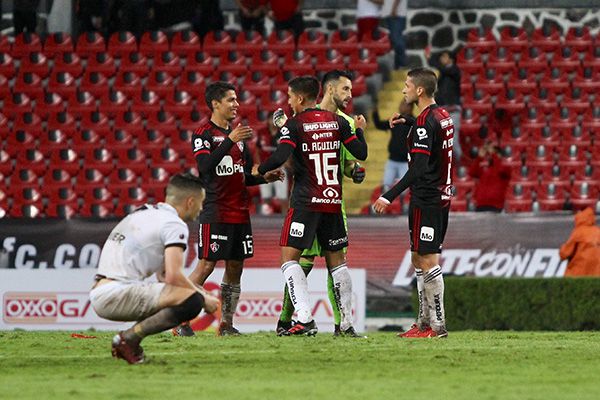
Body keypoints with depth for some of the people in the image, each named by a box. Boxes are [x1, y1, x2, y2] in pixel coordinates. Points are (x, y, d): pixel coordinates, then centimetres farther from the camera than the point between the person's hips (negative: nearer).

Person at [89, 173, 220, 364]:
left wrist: (199, 291, 21)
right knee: (192, 301, -19)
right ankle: (129, 338, -14)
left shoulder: (145, 212, 23)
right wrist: (204, 298, -1)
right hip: (117, 295, -10)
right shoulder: (174, 224, -6)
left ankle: (129, 340, 8)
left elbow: (164, 275, 29)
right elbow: (173, 276, -16)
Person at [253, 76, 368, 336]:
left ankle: (305, 320, -17)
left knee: (289, 257, -3)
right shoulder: (337, 121, 8)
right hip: (334, 200, 5)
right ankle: (347, 322, 12)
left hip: (306, 202, -5)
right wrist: (360, 130, 29)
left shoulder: (294, 124, -6)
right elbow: (361, 153, 9)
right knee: (336, 260, 13)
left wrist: (260, 170, 2)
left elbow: (281, 157, -18)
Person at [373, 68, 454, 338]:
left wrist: (390, 196, -26)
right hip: (441, 195, 10)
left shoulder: (425, 123, -18)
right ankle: (424, 321, 17)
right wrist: (408, 121, 30)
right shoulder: (442, 115, 10)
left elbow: (418, 169, -24)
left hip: (426, 199, -10)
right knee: (419, 259, 14)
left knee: (428, 261, -7)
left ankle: (437, 326, -7)